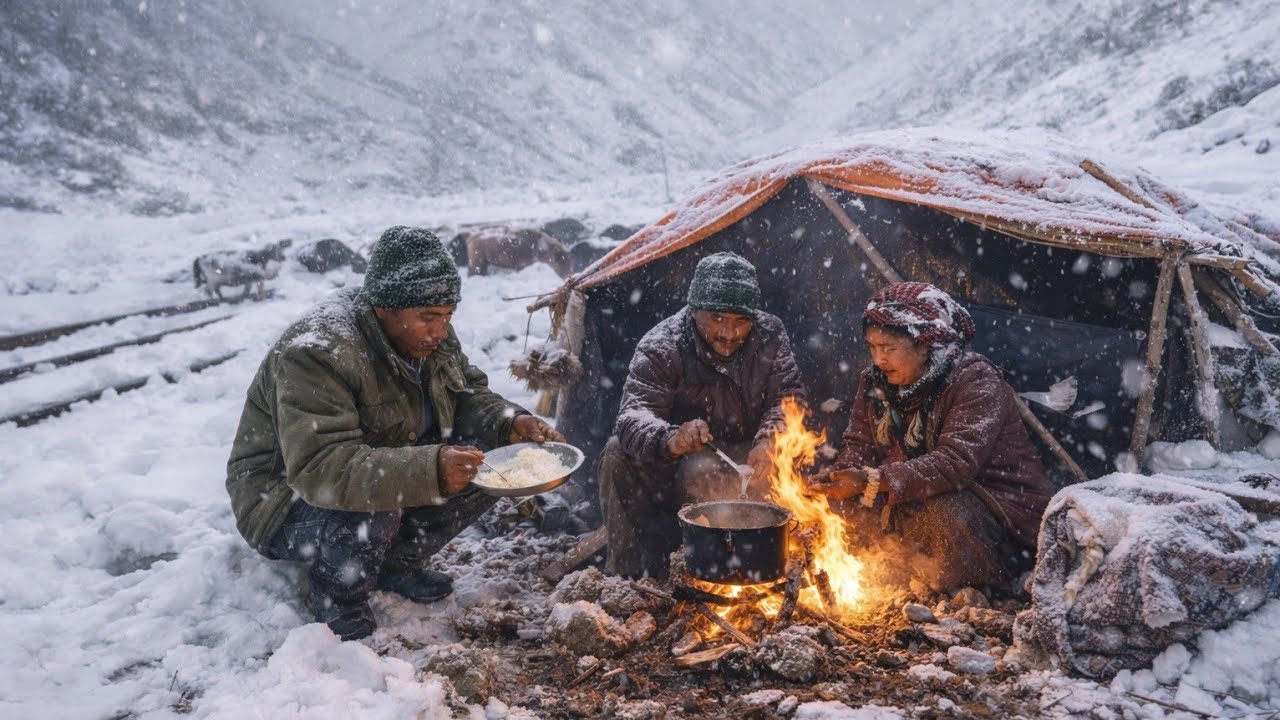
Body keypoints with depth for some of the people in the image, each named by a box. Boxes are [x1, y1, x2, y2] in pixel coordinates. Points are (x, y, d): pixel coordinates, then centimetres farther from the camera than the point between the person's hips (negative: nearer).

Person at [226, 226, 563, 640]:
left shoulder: (429, 334, -6)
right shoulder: (315, 355, -31)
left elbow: (469, 395, 6)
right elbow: (321, 470, -40)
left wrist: (511, 424, -16)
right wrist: (429, 469, -51)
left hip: (387, 466, 7)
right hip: (289, 497, -7)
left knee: (484, 463, -13)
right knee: (373, 509, -38)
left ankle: (398, 560, 6)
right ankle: (335, 593, -5)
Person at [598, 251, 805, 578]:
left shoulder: (770, 334, -7)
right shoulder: (661, 347, -19)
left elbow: (788, 397, -9)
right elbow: (633, 414, -32)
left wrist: (769, 440, -32)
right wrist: (668, 439, -56)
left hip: (745, 458, 1)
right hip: (678, 463, -1)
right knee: (619, 455, -29)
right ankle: (629, 571, -16)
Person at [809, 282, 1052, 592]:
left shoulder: (977, 380, -21)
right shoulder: (875, 383, 1)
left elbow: (956, 461, -33)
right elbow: (859, 444, -3)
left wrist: (872, 480, -42)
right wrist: (842, 477, -28)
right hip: (920, 495, 7)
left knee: (942, 513, -36)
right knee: (852, 502, -14)